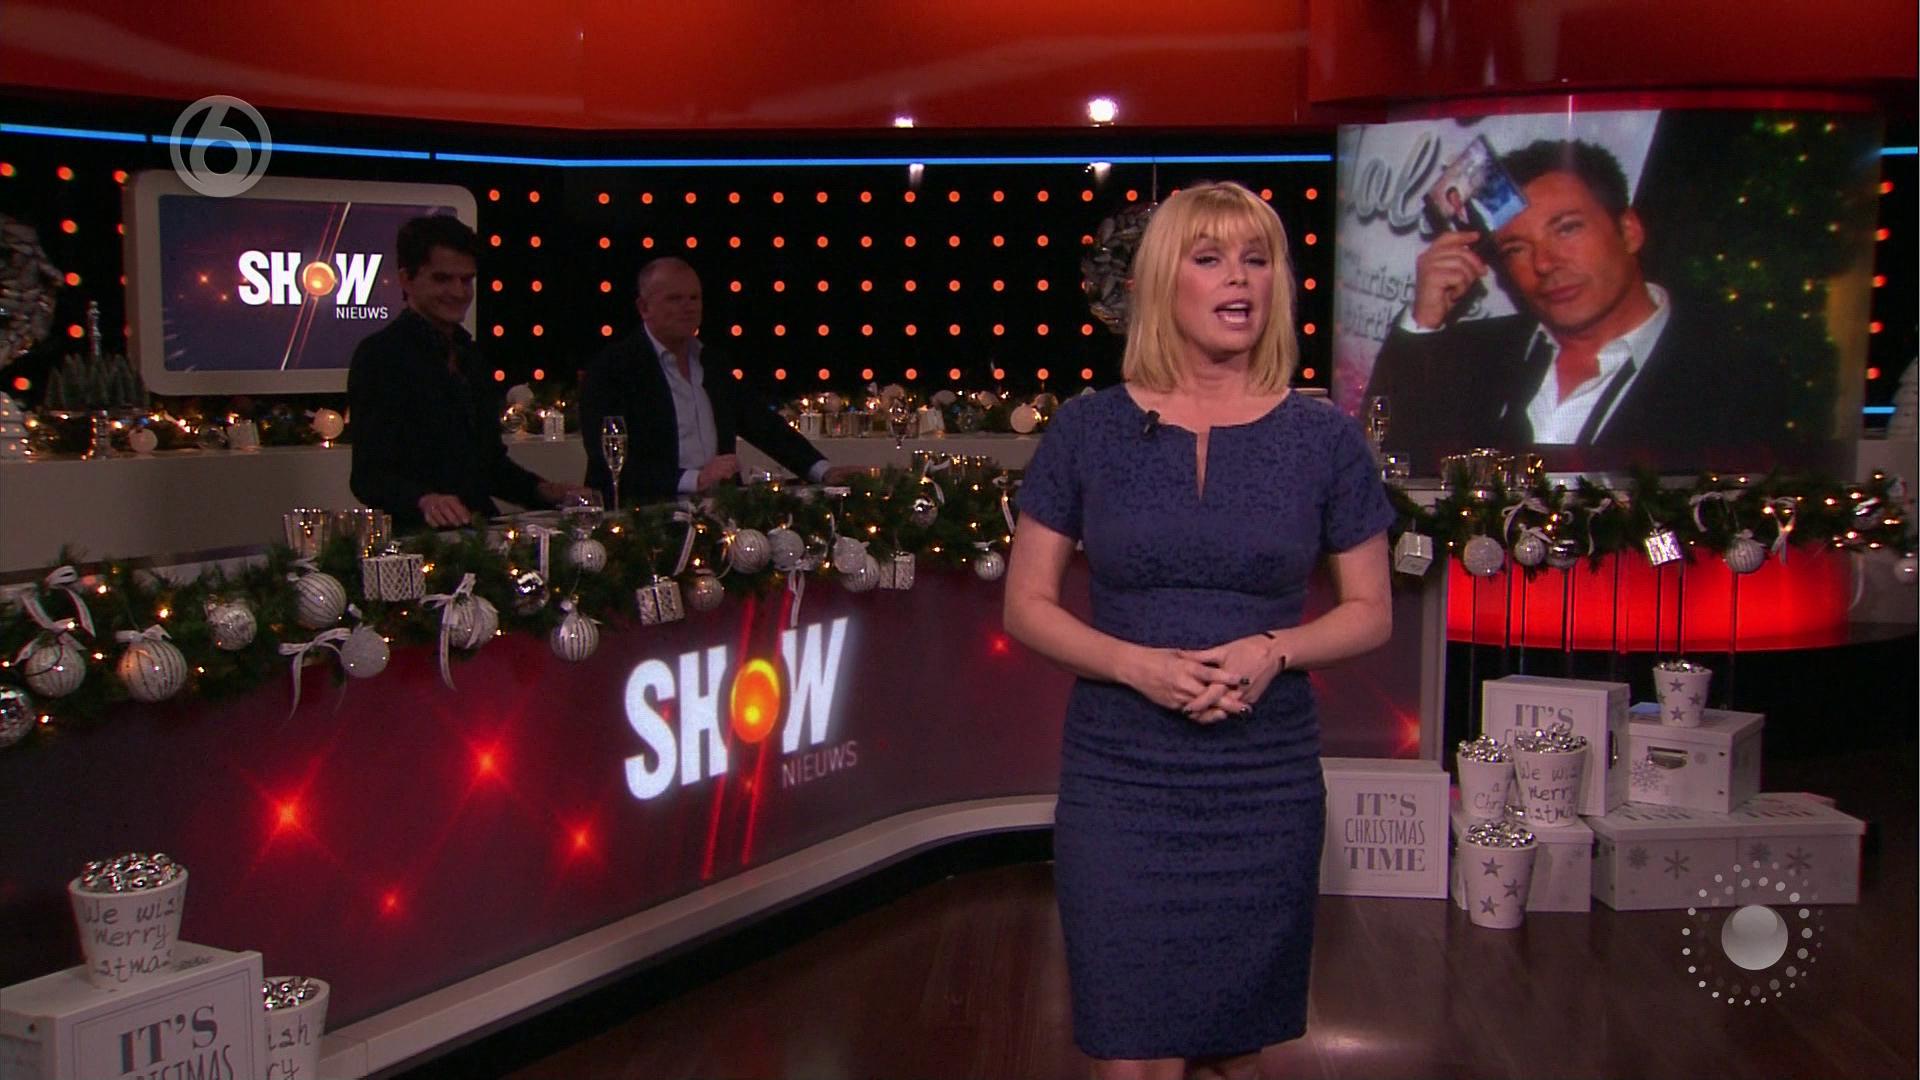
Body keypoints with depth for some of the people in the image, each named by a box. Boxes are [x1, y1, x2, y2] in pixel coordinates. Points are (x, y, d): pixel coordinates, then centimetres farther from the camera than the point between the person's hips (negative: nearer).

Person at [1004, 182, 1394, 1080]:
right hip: (1119, 783, -1)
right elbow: (1026, 606, 1)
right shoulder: (1087, 430, -1)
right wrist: (1136, 663, -16)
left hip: (1266, 786, 1)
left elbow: (1370, 612, 6)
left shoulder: (1324, 439, 1)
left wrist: (1273, 650, -14)